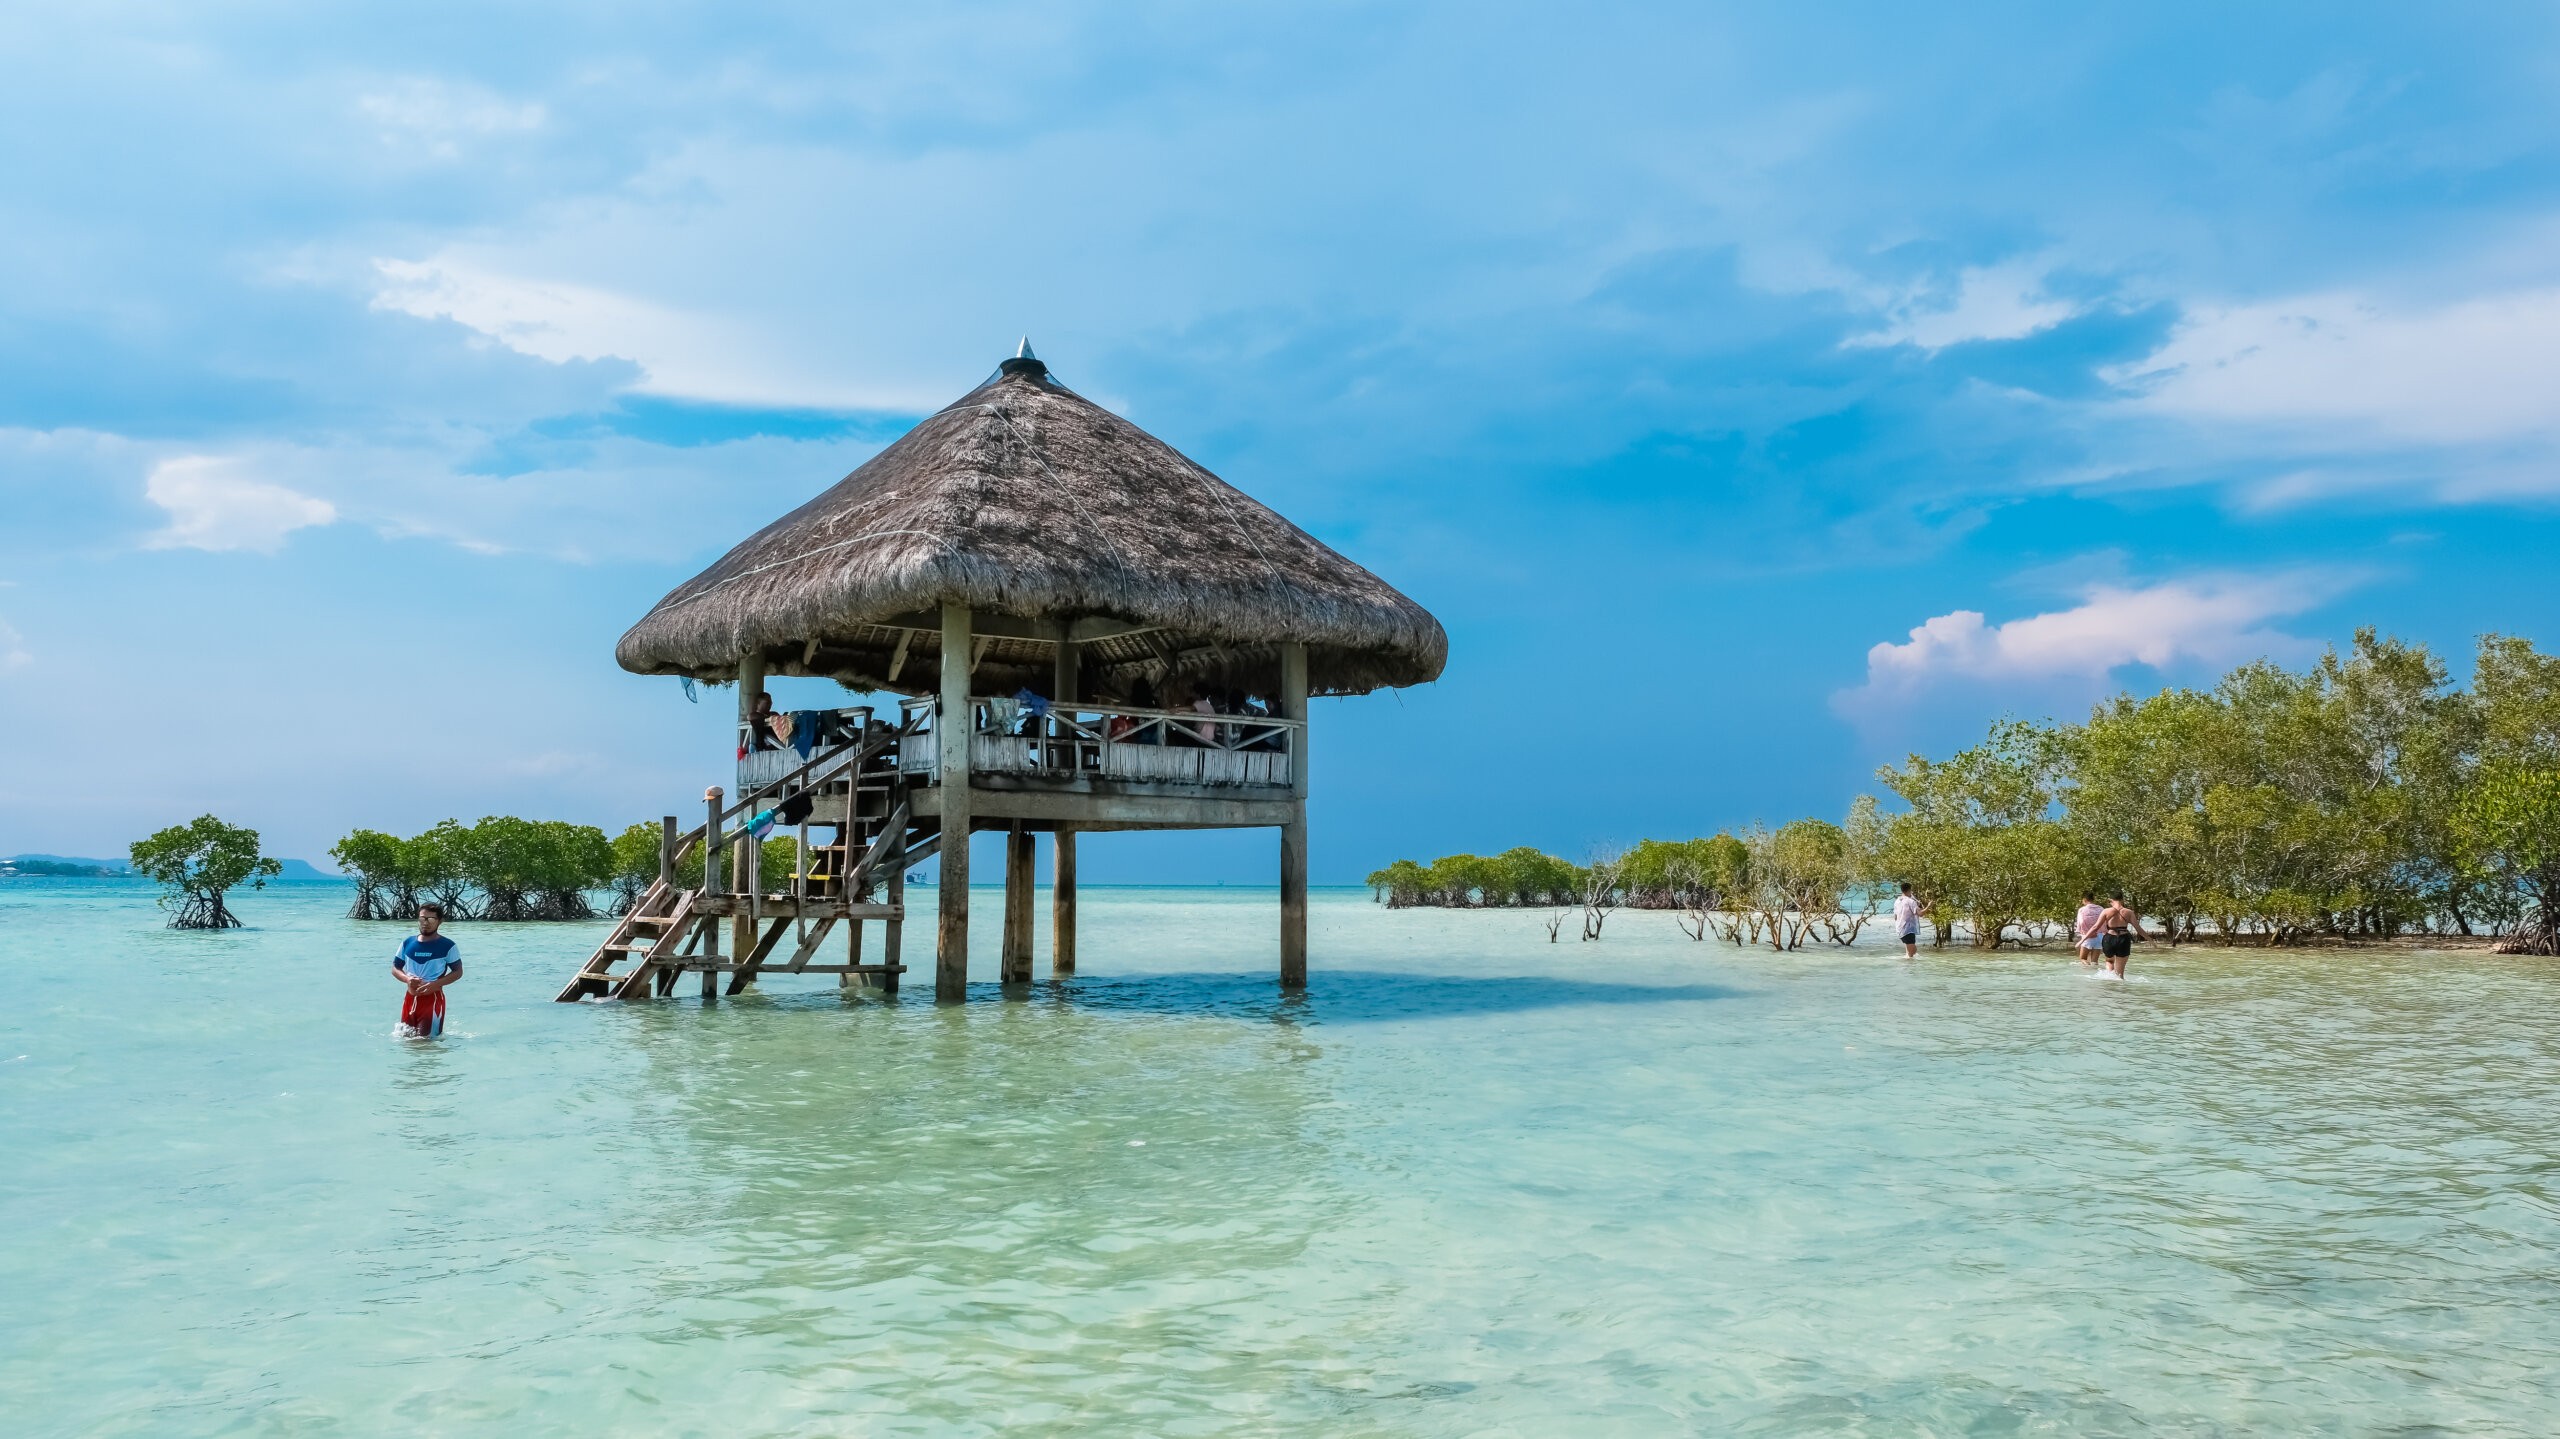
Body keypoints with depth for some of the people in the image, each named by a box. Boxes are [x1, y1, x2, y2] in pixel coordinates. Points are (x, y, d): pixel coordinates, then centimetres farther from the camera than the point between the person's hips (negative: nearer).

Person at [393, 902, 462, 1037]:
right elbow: (395, 968, 12)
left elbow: (458, 972, -3)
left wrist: (435, 984, -17)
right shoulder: (407, 943, 7)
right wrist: (407, 979, -11)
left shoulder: (447, 946, -4)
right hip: (410, 998, 5)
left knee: (425, 1039, -7)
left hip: (433, 999, -5)